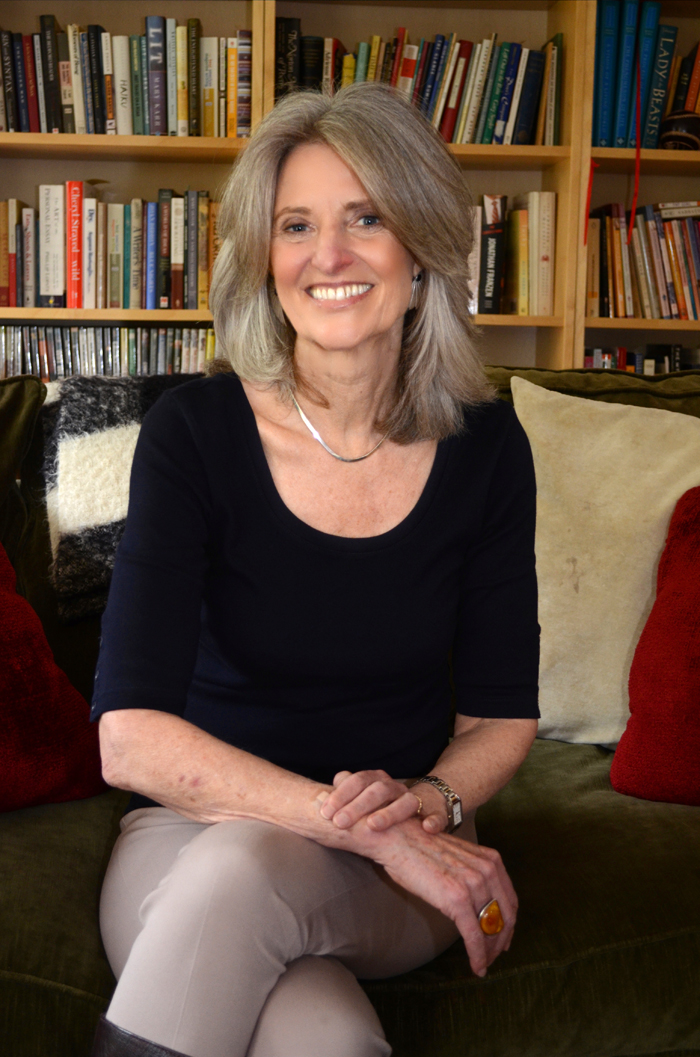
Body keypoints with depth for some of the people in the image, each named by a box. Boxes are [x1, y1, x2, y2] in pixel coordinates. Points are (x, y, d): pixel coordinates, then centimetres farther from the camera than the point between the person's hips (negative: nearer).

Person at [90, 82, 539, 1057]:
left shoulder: (485, 446, -3)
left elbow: (502, 715, 5)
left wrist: (428, 803, -17)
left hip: (402, 862, 2)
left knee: (243, 868, -34)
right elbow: (131, 738, -18)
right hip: (193, 831, -1)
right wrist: (368, 827, -23)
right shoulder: (194, 432, -10)